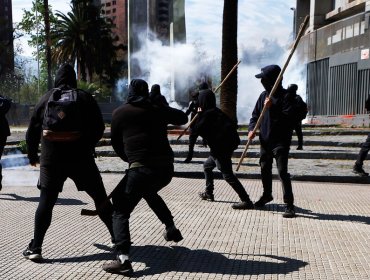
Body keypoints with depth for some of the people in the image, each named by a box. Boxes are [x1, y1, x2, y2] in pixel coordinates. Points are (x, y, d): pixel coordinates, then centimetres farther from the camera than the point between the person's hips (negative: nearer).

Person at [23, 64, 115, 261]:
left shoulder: (46, 99, 7)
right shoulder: (85, 98, 4)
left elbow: (32, 131, 10)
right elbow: (99, 128, 6)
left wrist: (32, 155, 24)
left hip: (52, 159, 1)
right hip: (81, 158, -1)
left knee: (46, 202, 9)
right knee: (100, 199, 9)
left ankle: (35, 248, 7)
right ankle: (117, 238, 14)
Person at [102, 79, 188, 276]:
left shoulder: (119, 113, 7)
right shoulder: (159, 109, 13)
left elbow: (115, 143, 16)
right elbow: (183, 118, 29)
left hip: (142, 168, -5)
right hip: (166, 167, 5)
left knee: (120, 210, 1)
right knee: (149, 192, 36)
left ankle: (123, 259, -17)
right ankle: (171, 229, 42)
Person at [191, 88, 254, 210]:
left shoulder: (206, 114, -12)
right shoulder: (217, 111, 14)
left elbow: (195, 131, -13)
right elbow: (232, 125, 15)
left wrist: (199, 115, -3)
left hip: (221, 148, -10)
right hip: (229, 144, 10)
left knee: (228, 175, -11)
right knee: (207, 165, 25)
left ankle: (246, 201, -15)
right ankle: (208, 193, 31)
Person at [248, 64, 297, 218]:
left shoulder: (286, 96, -12)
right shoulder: (264, 95, 8)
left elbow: (288, 118, -21)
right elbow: (255, 115, 12)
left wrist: (272, 107, -27)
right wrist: (252, 129, -5)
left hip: (280, 141, -7)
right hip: (265, 140, 7)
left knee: (282, 171, -11)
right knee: (265, 169, 19)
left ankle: (289, 204, -4)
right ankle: (267, 194, 40)